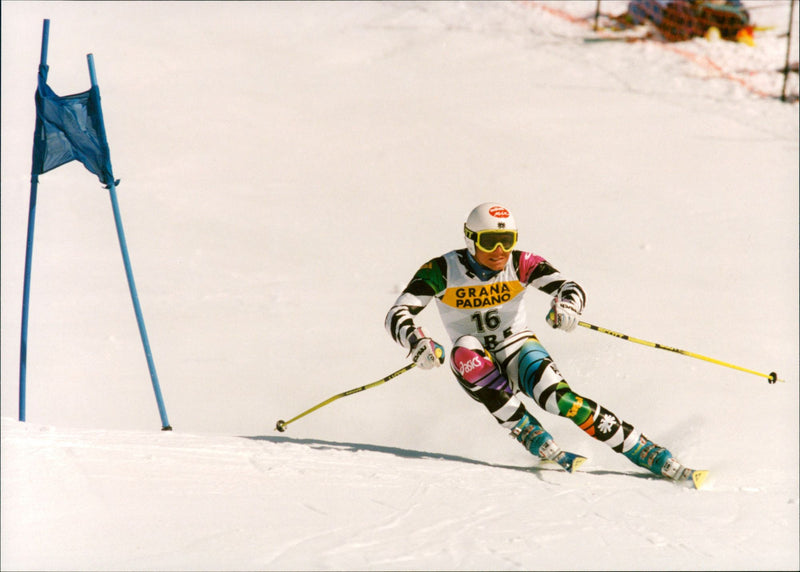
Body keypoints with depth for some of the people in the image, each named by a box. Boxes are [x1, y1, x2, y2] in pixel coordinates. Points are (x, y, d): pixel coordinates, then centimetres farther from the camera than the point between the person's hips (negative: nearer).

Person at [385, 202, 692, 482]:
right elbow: (397, 315, -19)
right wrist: (417, 343, -41)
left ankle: (649, 454, -26)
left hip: (520, 352, -1)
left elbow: (570, 287, -19)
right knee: (465, 349, -34)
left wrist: (566, 307, -43)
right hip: (478, 370, 1)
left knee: (559, 398, -29)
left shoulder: (520, 264, -11)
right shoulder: (442, 270, -14)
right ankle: (537, 442, -31)